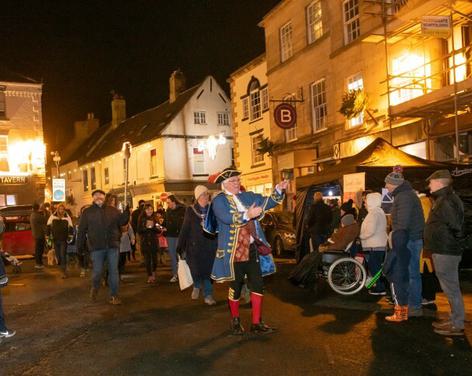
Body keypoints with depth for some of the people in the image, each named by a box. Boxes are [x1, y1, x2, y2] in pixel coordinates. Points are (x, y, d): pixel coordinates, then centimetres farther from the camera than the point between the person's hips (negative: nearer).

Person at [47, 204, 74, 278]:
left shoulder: (67, 217, -2)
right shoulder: (52, 217, 2)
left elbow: (71, 227, 3)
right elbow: (48, 226, 9)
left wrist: (70, 235, -9)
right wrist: (48, 235, 4)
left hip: (64, 239, -3)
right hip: (55, 239, 3)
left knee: (63, 255, -9)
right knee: (58, 255, 10)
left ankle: (64, 272, -5)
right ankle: (62, 268, 29)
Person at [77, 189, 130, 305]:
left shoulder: (112, 210, 11)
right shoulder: (87, 212, 6)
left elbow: (122, 221, 6)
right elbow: (81, 230, 5)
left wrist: (126, 212, -12)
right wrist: (80, 245, 2)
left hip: (112, 246, 2)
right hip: (96, 247, -2)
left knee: (113, 271, 3)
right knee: (97, 271, 1)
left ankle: (114, 296, 12)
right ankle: (94, 288, 32)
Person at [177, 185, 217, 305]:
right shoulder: (191, 211, 0)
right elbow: (185, 230, 0)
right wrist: (181, 247, -2)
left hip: (210, 246, 1)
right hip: (194, 246, -1)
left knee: (208, 271, 2)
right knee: (196, 270, 1)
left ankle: (208, 295, 16)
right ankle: (197, 286, 33)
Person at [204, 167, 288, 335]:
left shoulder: (248, 196, 12)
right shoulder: (219, 200, -4)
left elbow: (268, 202, 6)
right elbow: (226, 218, -22)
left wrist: (279, 190, -9)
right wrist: (247, 215, -30)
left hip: (253, 248, 5)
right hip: (234, 250, -5)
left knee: (257, 284, 3)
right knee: (236, 285, 8)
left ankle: (257, 323, 13)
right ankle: (235, 320, 28)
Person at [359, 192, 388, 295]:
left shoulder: (374, 213, -17)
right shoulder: (379, 211, 16)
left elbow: (370, 231, -25)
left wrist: (360, 236, -10)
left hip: (374, 246, -10)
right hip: (380, 245, 10)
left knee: (374, 267, -4)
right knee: (376, 267, 16)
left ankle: (380, 288, 0)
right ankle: (379, 287, 23)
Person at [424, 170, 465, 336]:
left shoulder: (446, 201, -19)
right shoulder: (443, 199, 14)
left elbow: (455, 226, -24)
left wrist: (453, 242, -10)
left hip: (445, 252, -11)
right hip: (443, 251, 11)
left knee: (451, 288, -3)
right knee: (450, 287, 16)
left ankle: (457, 325, 6)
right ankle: (454, 319, 26)